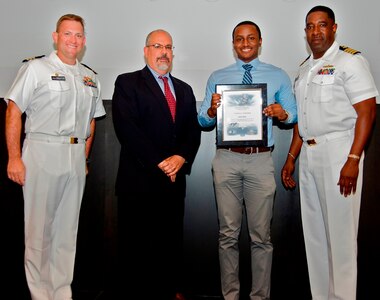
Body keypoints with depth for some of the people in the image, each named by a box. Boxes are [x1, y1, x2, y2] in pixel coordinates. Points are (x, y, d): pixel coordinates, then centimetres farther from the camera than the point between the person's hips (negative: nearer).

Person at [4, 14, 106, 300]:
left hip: (76, 156, 5)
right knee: (39, 228, 2)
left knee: (68, 229, 10)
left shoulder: (90, 78, 14)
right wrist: (14, 158, -11)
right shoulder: (36, 68, -1)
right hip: (42, 151, -4)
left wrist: (84, 158, 12)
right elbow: (14, 112, -5)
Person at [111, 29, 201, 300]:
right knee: (137, 244, 3)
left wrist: (181, 158, -9)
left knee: (172, 241, 11)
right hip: (139, 179, -4)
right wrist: (159, 163, -14)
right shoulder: (127, 83, 2)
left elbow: (193, 131, 11)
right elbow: (126, 128, -11)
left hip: (175, 178, 5)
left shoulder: (184, 89, 18)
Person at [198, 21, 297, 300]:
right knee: (228, 233, 7)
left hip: (261, 160, -1)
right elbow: (202, 120, 9)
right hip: (227, 159, 1)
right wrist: (212, 109, -13)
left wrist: (280, 113, -13)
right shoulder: (217, 77, 11)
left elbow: (294, 115, 8)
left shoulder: (279, 76, 9)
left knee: (261, 234, 4)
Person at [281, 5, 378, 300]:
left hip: (338, 152, -7)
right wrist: (291, 158, 16)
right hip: (308, 154, 7)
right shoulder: (305, 68, 17)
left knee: (339, 230, -2)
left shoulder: (350, 60, -5)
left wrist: (353, 160, -20)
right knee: (314, 231, 12)